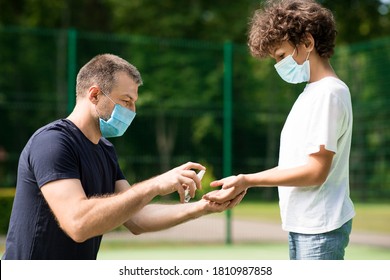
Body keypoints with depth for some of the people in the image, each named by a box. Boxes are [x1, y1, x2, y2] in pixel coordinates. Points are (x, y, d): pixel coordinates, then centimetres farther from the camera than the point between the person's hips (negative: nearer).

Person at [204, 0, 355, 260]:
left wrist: (248, 180, -18)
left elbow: (316, 172, -18)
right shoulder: (311, 93, 13)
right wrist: (243, 183, 8)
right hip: (301, 223, 9)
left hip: (319, 227, -9)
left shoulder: (329, 93, -15)